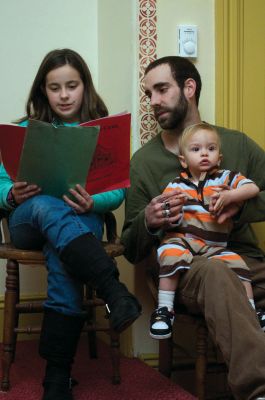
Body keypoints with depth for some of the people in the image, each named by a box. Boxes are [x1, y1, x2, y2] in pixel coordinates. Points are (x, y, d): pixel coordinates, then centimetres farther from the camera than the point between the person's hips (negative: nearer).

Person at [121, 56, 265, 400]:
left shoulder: (237, 144, 14)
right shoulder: (144, 161, 11)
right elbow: (132, 252, 12)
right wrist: (148, 223, -10)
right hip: (182, 265, -1)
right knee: (213, 271, -37)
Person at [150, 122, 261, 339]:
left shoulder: (225, 178, 8)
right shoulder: (176, 185, 8)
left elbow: (253, 188, -6)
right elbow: (170, 222, 2)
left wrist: (229, 196, -20)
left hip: (215, 246, 1)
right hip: (181, 240, -1)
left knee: (236, 264, -22)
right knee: (171, 255, -31)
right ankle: (164, 309, -19)